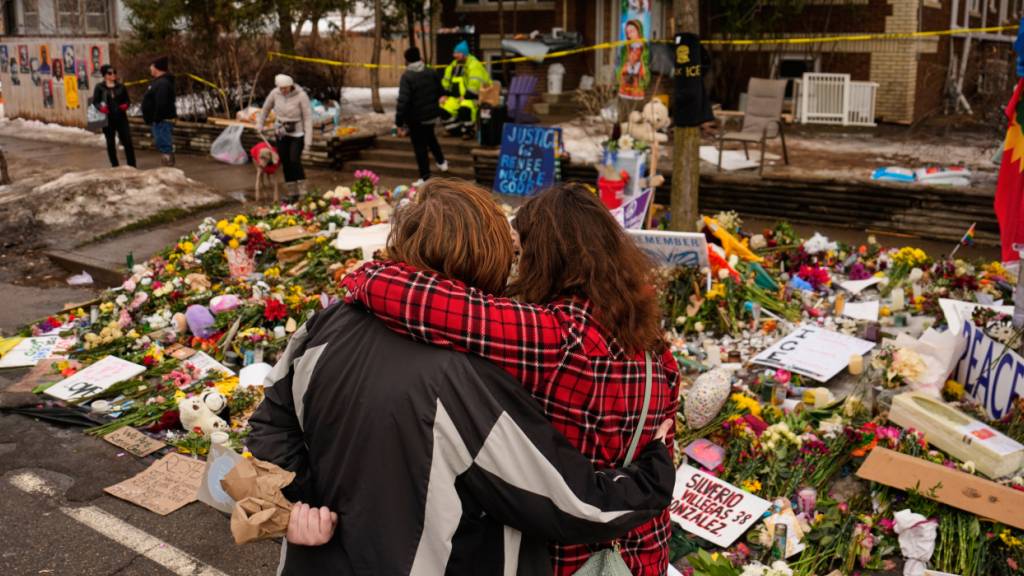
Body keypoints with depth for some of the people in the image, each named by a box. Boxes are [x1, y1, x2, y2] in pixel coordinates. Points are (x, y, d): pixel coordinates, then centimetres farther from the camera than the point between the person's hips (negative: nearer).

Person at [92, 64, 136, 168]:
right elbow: (95, 102, 1)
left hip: (121, 118, 1)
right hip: (108, 119, -1)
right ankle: (115, 166, 17)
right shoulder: (100, 87, 1)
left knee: (127, 141, -4)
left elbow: (127, 100, 12)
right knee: (110, 143, 8)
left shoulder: (121, 86, 7)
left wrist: (126, 105, -10)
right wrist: (100, 107, -20)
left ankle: (132, 166, 2)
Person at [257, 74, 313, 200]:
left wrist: (308, 138, -19)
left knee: (294, 161, -18)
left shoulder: (301, 95, -20)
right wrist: (259, 125, 20)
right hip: (281, 133, 4)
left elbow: (308, 117, -16)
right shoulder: (275, 93, -8)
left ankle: (302, 192, -4)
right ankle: (292, 193, 14)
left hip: (297, 133, -4)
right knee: (285, 162, 3)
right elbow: (266, 108, 10)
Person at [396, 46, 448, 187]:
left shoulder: (407, 76, -19)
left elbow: (403, 101, -25)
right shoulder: (431, 73, 1)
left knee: (420, 147, 2)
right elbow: (439, 92, 12)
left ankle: (425, 178, 5)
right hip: (432, 115, 6)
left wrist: (399, 121, -19)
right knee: (430, 137, 32)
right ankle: (441, 162, 41)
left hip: (416, 118, -6)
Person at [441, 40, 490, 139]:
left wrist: (465, 97, -25)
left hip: (473, 97, -8)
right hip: (457, 97, 8)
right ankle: (454, 129, 13)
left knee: (465, 108, -35)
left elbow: (475, 85, -21)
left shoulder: (474, 65, -13)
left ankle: (469, 131, -13)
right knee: (444, 107, -5)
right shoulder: (454, 65, 13)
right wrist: (444, 95, 6)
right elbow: (446, 83, 19)